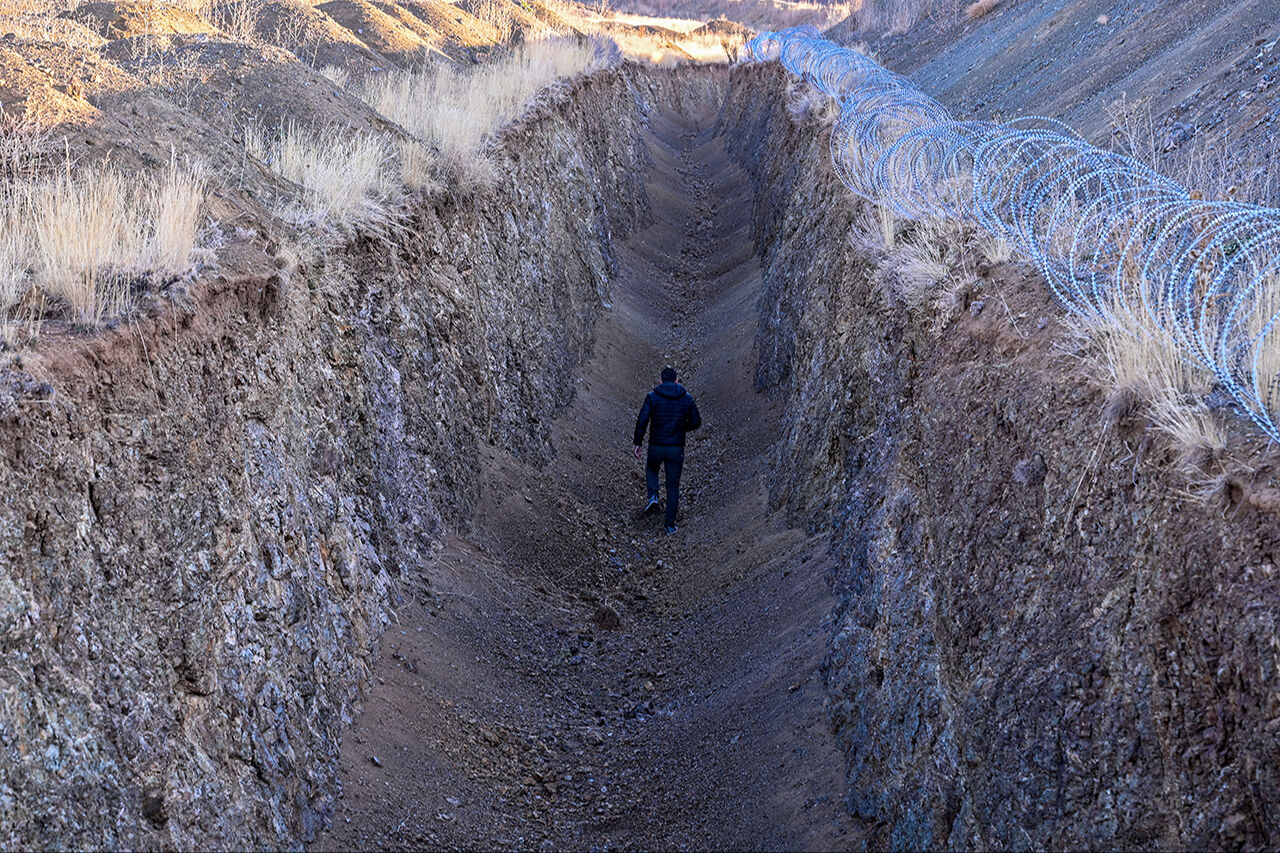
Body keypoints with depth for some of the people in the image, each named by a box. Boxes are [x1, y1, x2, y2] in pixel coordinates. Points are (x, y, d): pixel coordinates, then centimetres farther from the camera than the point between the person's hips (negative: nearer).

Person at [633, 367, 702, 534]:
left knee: (651, 469, 33)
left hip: (656, 446, -1)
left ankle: (653, 496, 9)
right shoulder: (687, 398, -1)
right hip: (677, 448, 1)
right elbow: (696, 422, 3)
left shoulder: (652, 397, -7)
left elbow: (642, 421, -13)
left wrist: (638, 442, -2)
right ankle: (670, 525, 13)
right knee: (673, 485, 12)